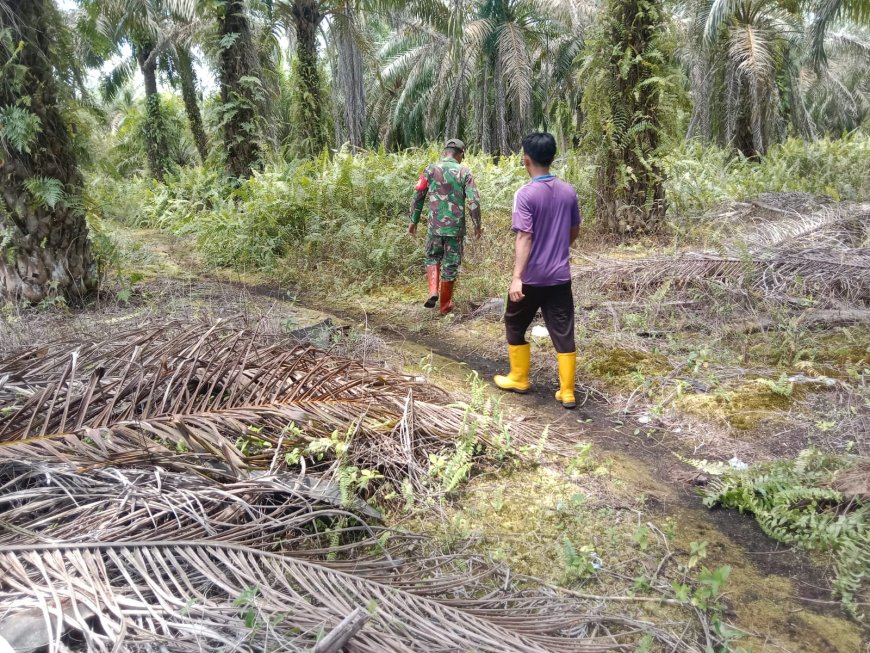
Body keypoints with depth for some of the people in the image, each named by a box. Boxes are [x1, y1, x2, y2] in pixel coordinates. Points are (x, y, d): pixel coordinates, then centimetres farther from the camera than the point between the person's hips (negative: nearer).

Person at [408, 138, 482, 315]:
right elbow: (474, 201, -8)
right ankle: (445, 305, 19)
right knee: (451, 265, 10)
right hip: (456, 227, -1)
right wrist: (477, 225, 4)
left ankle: (433, 291, 2)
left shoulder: (431, 169, 0)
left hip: (435, 226, 1)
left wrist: (414, 221, 12)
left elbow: (417, 196, 2)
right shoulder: (464, 172, -3)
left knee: (432, 257, 23)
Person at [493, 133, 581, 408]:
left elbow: (524, 238, -22)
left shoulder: (526, 194, -13)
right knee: (563, 334, 6)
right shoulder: (569, 191, 4)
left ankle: (518, 379, 28)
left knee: (515, 326, 17)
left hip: (531, 277, -4)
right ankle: (567, 393, 10)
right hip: (560, 276, 5)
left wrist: (516, 277, -26)